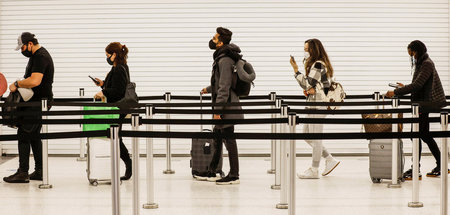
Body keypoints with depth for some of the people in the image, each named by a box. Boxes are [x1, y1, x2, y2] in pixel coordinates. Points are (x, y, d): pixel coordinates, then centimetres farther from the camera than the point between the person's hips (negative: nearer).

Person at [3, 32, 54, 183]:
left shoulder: (40, 57, -17)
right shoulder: (36, 55, 18)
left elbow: (35, 81, -28)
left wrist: (17, 84, -16)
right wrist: (20, 84, 12)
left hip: (39, 102, -11)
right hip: (37, 101, 11)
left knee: (24, 133, -9)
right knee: (34, 135, 13)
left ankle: (23, 173, -9)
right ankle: (39, 171, 16)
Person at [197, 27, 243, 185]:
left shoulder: (225, 60, -17)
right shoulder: (221, 58, 14)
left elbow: (224, 88, -22)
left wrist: (217, 110, -23)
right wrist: (209, 89, 41)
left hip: (226, 108, -10)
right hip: (226, 108, 10)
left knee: (229, 140, -4)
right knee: (217, 139, 15)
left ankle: (234, 175, 2)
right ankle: (212, 173, 24)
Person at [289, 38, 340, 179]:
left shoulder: (318, 65, -14)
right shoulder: (315, 64, 18)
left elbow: (307, 84, -20)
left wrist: (296, 69, -17)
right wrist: (310, 90, 6)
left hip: (318, 105, -11)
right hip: (313, 105, 11)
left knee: (315, 138, -4)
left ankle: (314, 170, 2)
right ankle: (330, 160, 17)